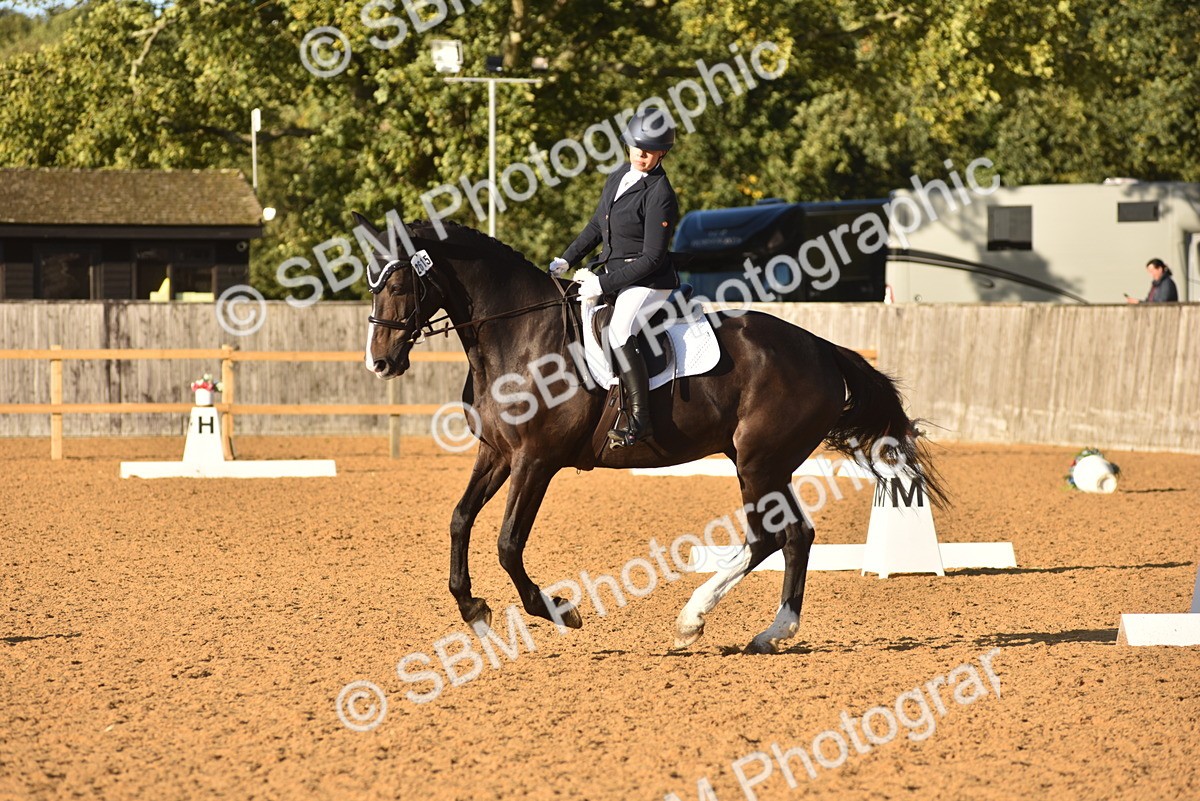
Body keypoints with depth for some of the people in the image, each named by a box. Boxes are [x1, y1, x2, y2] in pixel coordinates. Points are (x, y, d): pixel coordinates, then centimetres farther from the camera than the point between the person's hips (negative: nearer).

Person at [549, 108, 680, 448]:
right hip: (610, 275, 10)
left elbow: (651, 258, -20)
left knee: (619, 332, -32)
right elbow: (597, 226, 22)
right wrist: (567, 260, 11)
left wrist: (603, 285, -21)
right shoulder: (618, 178, 9)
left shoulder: (660, 195, -17)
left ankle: (640, 419, -32)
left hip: (648, 281, -10)